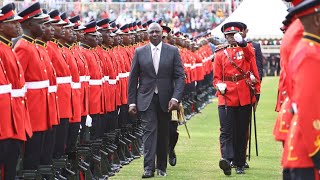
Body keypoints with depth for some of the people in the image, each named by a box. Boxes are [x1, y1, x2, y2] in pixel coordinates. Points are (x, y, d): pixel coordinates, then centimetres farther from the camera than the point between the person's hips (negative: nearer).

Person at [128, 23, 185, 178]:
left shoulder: (173, 51, 2)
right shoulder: (140, 52, 4)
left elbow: (180, 76, -2)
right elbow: (133, 78, 5)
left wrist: (176, 97, -15)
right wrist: (132, 101, 0)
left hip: (165, 100, 1)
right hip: (146, 99, -1)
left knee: (163, 134, 9)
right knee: (149, 130, -10)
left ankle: (162, 167, 21)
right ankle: (149, 168, -14)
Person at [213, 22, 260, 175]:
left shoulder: (247, 50, 8)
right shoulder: (220, 54, 10)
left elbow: (255, 73, 1)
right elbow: (217, 77, 8)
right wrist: (220, 85, -10)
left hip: (245, 97, 1)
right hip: (227, 97, 0)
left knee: (242, 132, 6)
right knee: (226, 131, -14)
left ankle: (240, 164, 14)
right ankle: (226, 159, -28)